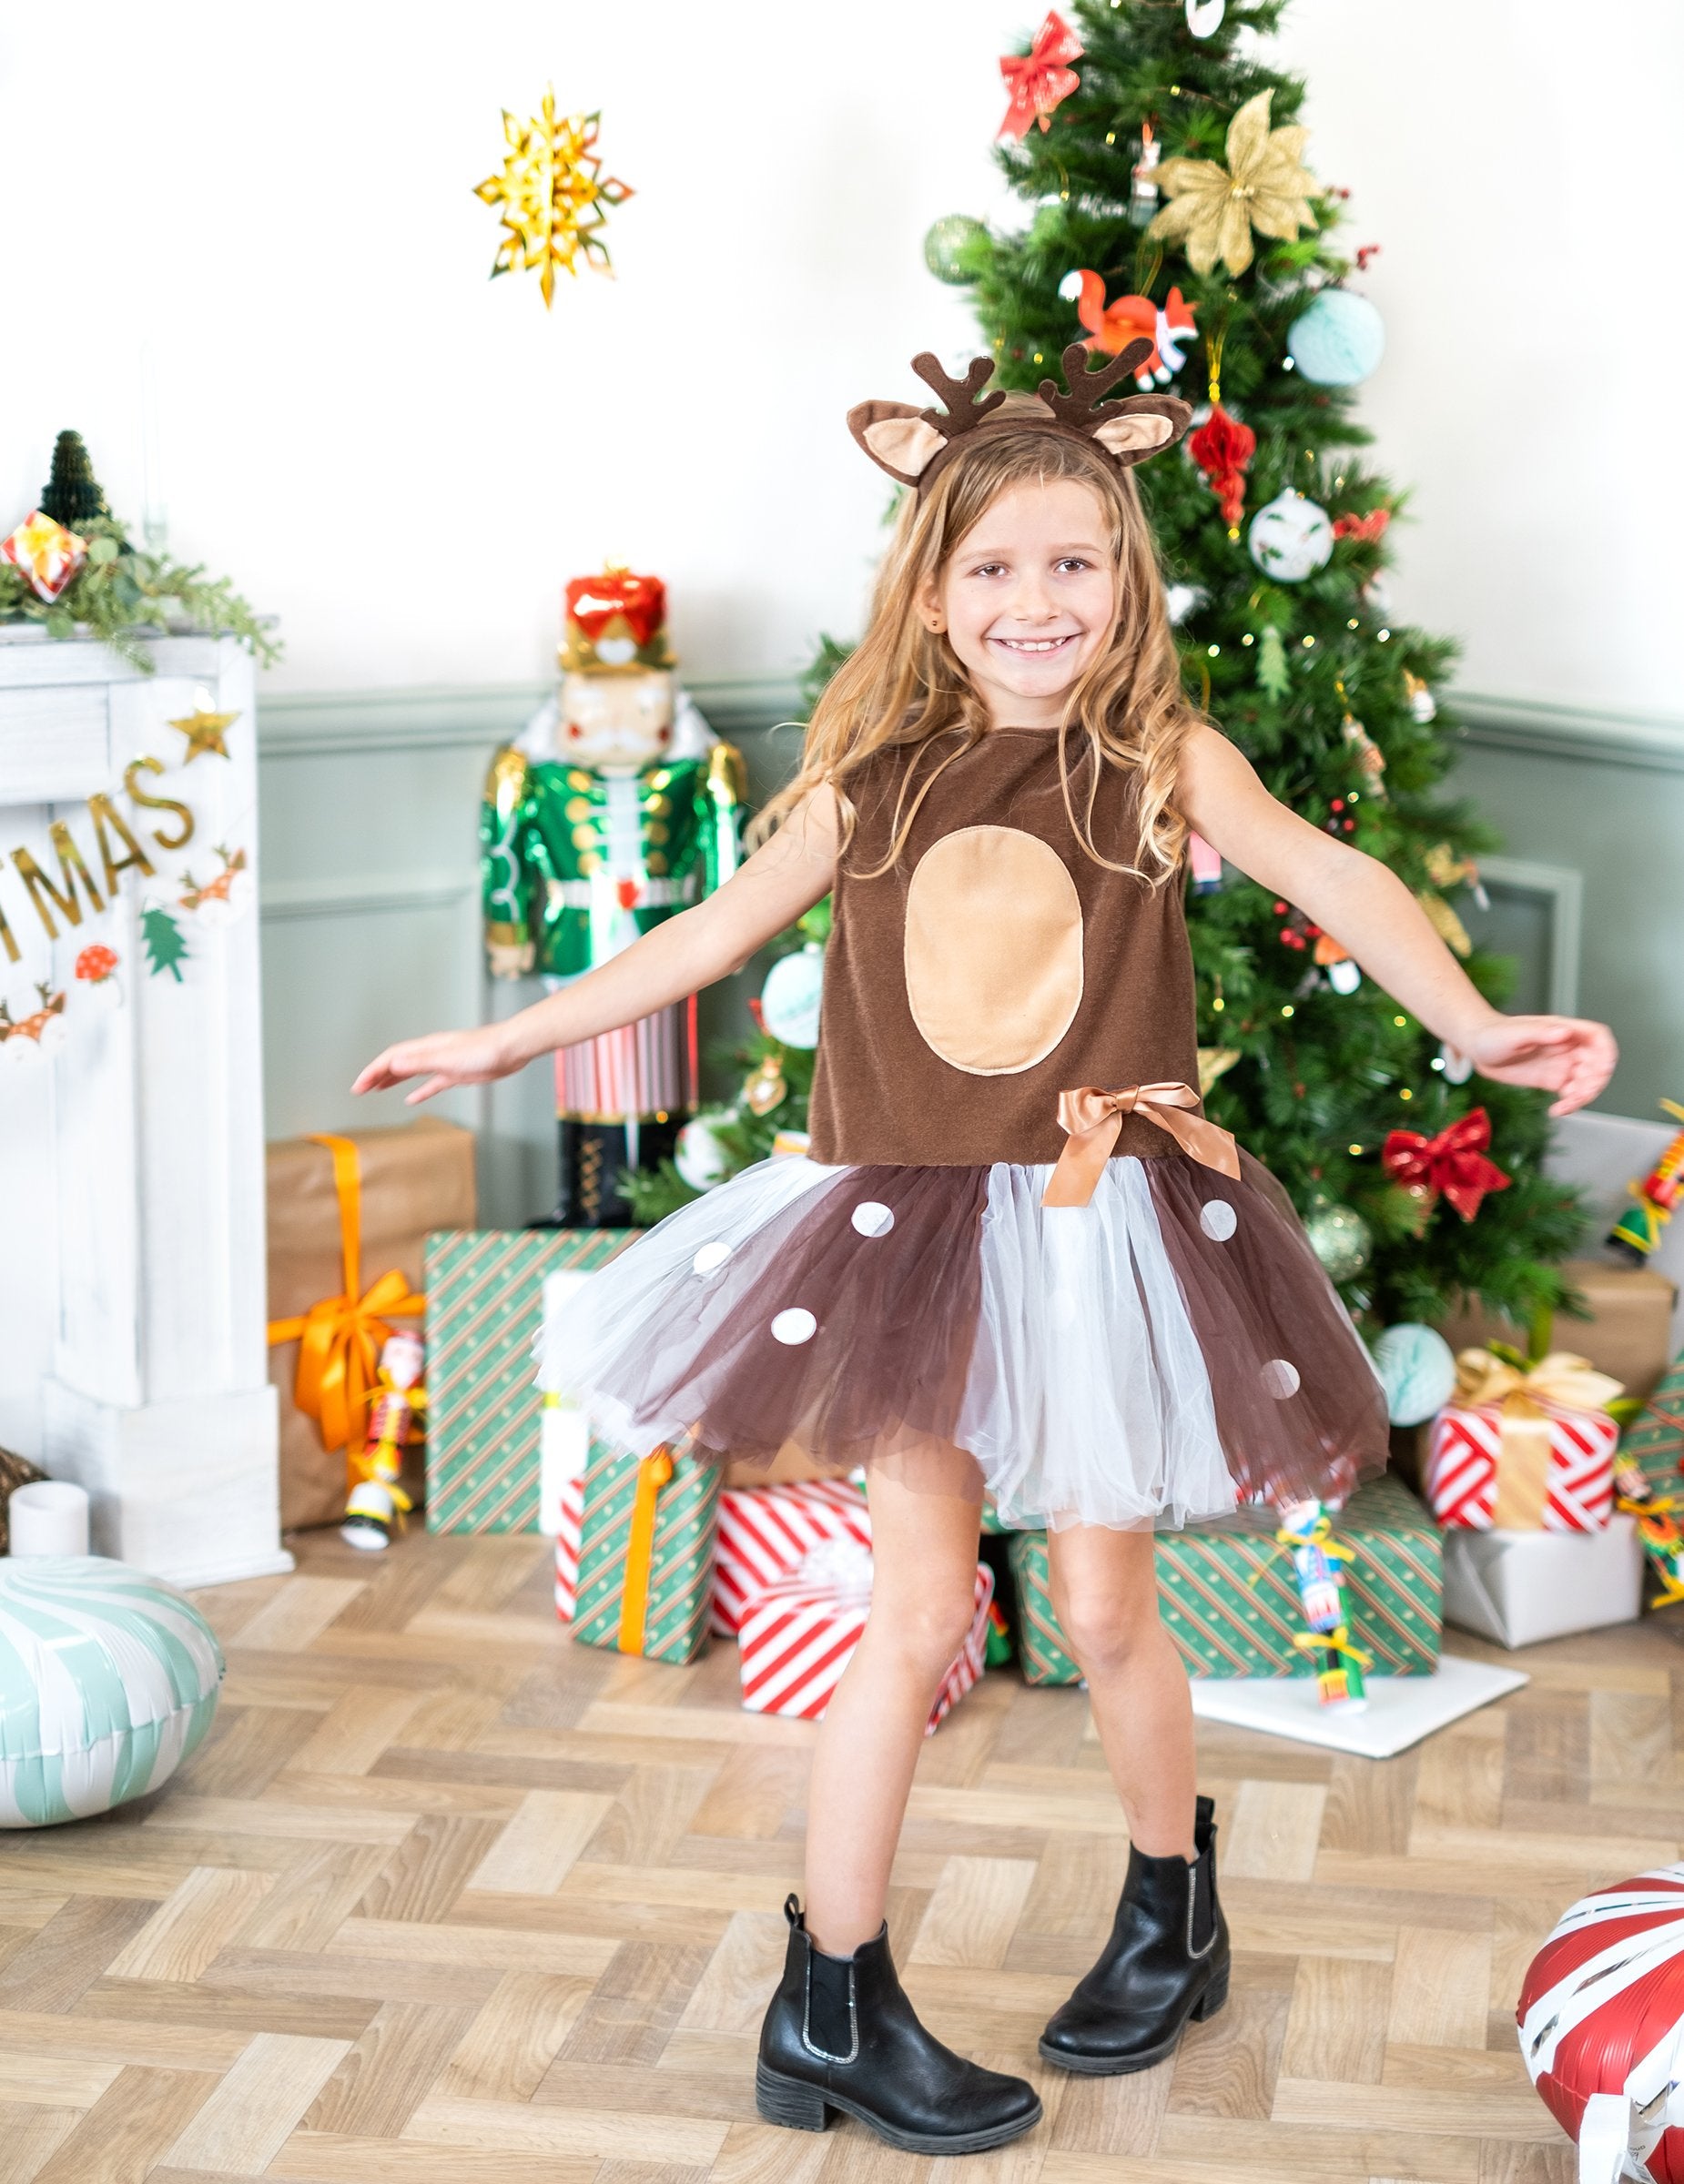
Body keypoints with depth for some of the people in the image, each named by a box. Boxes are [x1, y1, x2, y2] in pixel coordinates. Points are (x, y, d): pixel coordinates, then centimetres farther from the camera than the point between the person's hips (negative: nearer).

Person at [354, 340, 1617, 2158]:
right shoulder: (870, 783, 1)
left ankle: (1172, 1914, 35)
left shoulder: (1161, 760, -3)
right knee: (919, 1610, 3)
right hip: (916, 1229, 1)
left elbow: (1334, 878, -8)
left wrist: (1474, 1023, -25)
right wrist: (508, 1040, 14)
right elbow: (713, 932, 10)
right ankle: (833, 2008, 15)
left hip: (1107, 1226, -1)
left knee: (1102, 1603, 7)